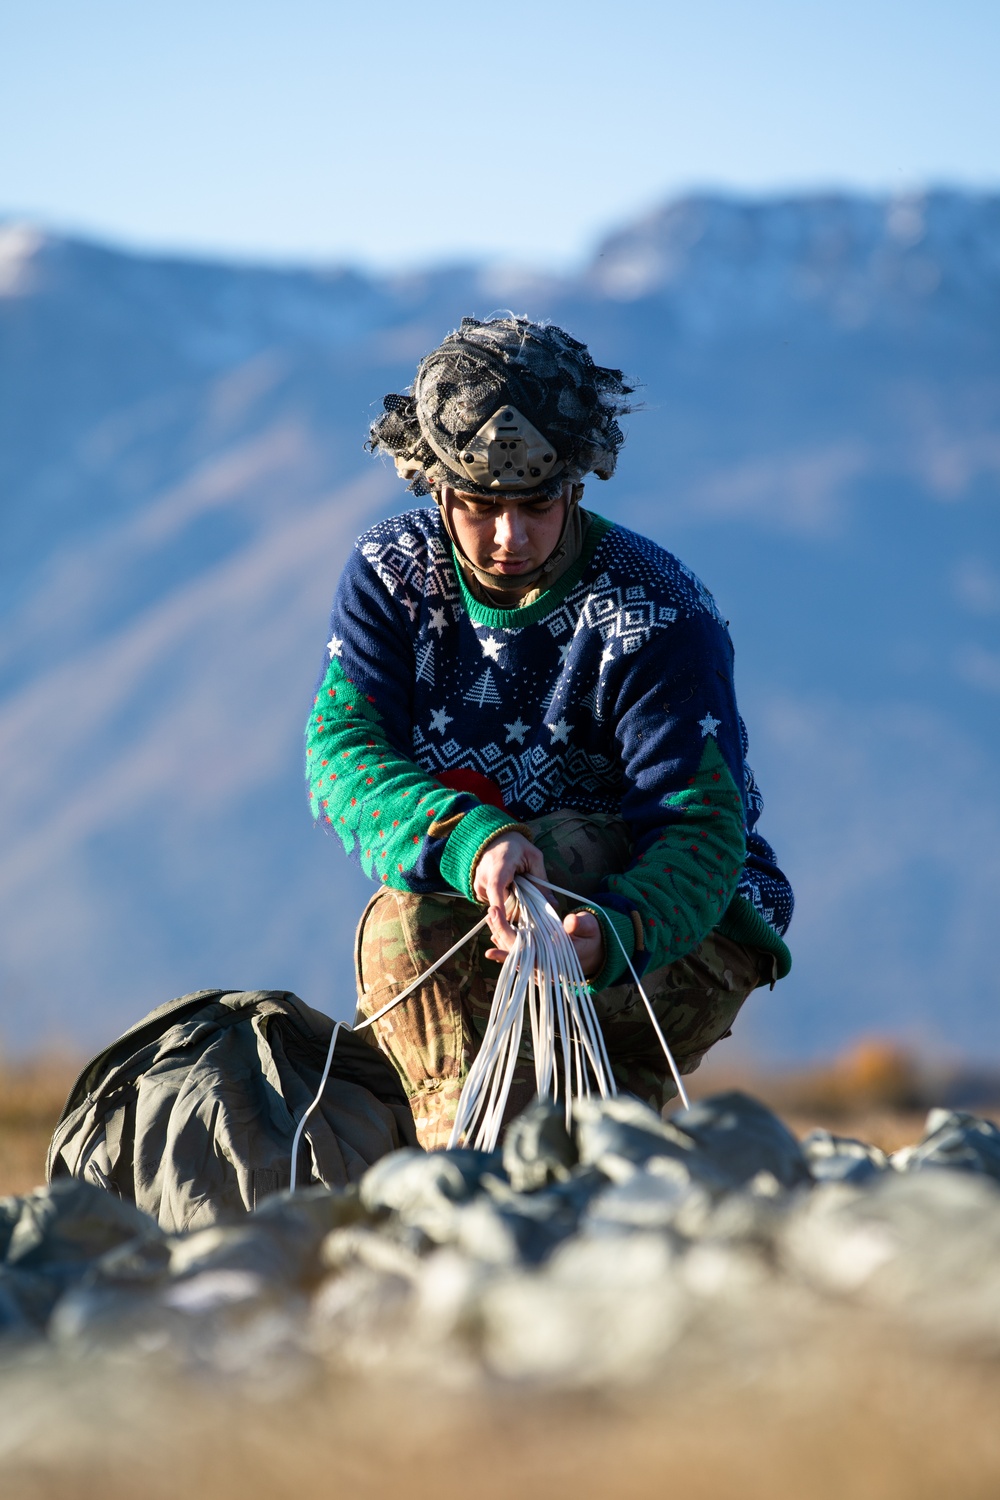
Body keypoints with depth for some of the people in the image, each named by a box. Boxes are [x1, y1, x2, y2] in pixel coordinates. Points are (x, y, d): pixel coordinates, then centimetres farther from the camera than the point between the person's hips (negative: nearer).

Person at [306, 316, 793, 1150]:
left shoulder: (655, 613, -18)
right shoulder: (391, 575, -5)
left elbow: (699, 831, -27)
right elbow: (341, 754, -19)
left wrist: (611, 931, -51)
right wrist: (468, 839, -42)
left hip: (679, 931, -3)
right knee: (404, 924, -29)